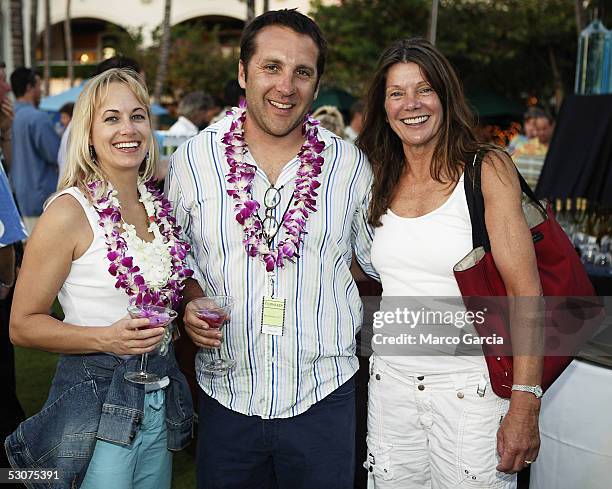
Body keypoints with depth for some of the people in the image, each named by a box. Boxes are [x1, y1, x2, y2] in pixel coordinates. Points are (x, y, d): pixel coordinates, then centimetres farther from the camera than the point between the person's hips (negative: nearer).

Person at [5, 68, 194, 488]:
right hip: (97, 408, -6)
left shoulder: (160, 205, 5)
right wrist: (105, 339, -25)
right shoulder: (70, 212, -15)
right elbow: (23, 326, -12)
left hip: (160, 401, 6)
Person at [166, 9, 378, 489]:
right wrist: (191, 304, -8)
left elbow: (381, 260, 9)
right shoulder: (192, 160, -5)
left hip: (324, 398, 0)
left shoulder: (351, 165, -4)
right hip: (226, 395, 0)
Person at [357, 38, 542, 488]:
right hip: (390, 380, 5)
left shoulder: (489, 169, -9)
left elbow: (526, 292, -13)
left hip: (470, 382, -4)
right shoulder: (380, 181, 6)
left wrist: (525, 406, -18)